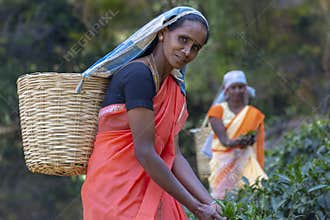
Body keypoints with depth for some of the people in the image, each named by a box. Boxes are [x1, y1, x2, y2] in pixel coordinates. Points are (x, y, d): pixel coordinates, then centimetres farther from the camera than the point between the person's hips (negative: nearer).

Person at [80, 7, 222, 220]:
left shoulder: (175, 88, 11)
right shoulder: (138, 73, -15)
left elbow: (173, 156, 6)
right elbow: (144, 152, -19)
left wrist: (209, 203, -6)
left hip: (149, 190, 8)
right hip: (116, 191, -8)